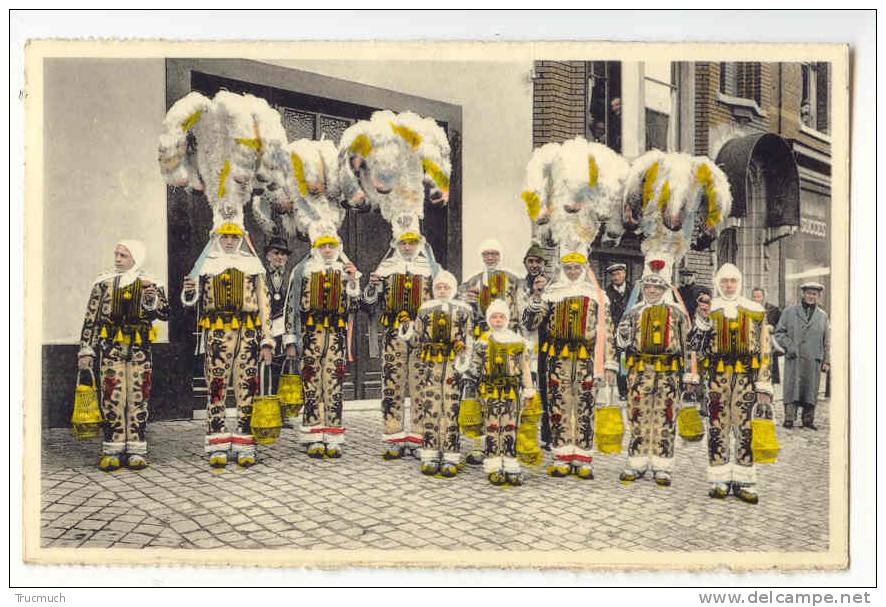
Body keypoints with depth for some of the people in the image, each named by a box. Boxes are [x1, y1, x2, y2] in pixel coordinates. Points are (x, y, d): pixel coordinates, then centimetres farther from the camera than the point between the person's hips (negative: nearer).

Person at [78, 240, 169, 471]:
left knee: (138, 399, 2)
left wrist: (151, 297, -23)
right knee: (112, 398, 0)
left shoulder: (149, 284, 6)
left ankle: (136, 450, 10)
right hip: (110, 348, 1)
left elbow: (164, 313, -5)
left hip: (140, 349, 0)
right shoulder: (103, 283, 9)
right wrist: (86, 350, 4)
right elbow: (91, 318, 8)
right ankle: (112, 451, 8)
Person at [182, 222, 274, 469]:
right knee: (216, 387, -3)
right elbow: (191, 300, 12)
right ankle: (217, 447, 5)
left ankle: (245, 447, 7)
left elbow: (264, 304, 11)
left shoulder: (253, 265, 13)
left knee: (247, 388, -1)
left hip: (249, 334, 1)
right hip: (217, 333, 0)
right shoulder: (207, 265, 13)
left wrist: (266, 342, 4)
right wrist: (188, 292, -14)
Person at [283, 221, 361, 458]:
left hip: (337, 335, 1)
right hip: (310, 334, -1)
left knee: (334, 387, 1)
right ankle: (313, 440, 8)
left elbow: (353, 306, 9)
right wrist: (290, 340, 0)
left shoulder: (345, 271, 13)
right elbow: (290, 306, 5)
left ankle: (333, 440, 7)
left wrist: (353, 280, -4)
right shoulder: (302, 270, 7)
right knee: (311, 385, 0)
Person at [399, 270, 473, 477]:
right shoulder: (425, 309, 14)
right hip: (430, 365, 2)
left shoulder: (463, 310, 8)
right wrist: (408, 334, -5)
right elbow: (418, 340, 15)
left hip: (453, 366, -2)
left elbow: (468, 341, 7)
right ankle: (430, 456, 9)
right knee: (429, 408, 1)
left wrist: (464, 359, -7)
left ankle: (451, 458, 4)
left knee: (451, 410, -3)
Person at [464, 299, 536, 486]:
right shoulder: (483, 341, 5)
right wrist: (471, 386, 5)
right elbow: (474, 368, 8)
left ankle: (511, 468, 8)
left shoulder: (518, 341, 10)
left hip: (511, 392, 2)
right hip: (490, 391, -2)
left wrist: (528, 389, 8)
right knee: (492, 429, 0)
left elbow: (525, 367, 12)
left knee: (510, 429, 3)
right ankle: (494, 468, 5)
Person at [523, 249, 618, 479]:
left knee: (585, 409, 1)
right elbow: (530, 323, 6)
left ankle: (583, 458, 9)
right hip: (558, 357, 1)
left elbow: (606, 331, 9)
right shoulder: (552, 294, 11)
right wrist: (535, 304, -14)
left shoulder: (597, 295, 10)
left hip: (586, 359, 0)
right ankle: (562, 458, 10)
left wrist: (609, 364, 4)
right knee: (559, 407, 2)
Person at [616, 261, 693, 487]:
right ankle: (637, 464, 14)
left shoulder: (676, 313, 7)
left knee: (665, 421, 3)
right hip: (639, 371, 1)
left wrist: (688, 372, 5)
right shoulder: (633, 312, 9)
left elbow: (686, 342, 10)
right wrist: (623, 334, -12)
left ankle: (662, 467, 13)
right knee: (638, 419, 4)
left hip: (668, 372, -1)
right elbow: (623, 343, 12)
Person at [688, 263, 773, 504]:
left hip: (746, 376, 0)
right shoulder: (708, 310, 7)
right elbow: (696, 346, 4)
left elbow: (763, 351, 8)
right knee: (717, 428, 2)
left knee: (745, 429, 2)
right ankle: (719, 481, 11)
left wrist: (764, 386, 3)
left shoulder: (756, 311, 9)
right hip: (717, 376, 0)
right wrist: (702, 322, -13)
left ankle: (743, 482, 10)